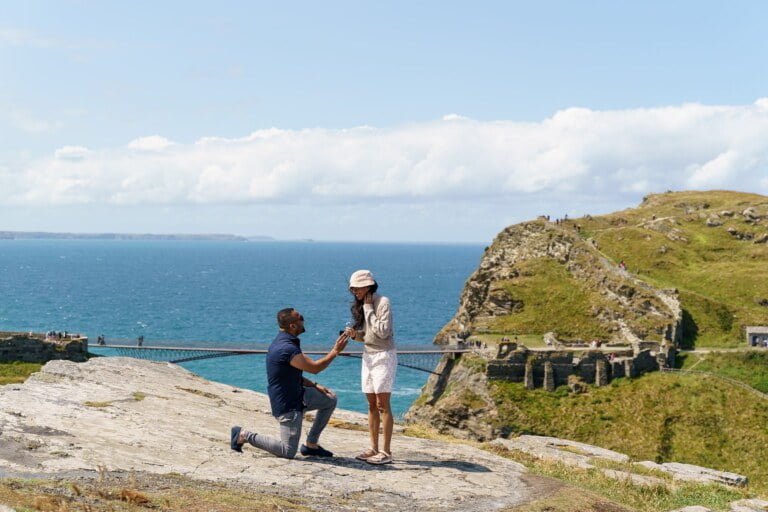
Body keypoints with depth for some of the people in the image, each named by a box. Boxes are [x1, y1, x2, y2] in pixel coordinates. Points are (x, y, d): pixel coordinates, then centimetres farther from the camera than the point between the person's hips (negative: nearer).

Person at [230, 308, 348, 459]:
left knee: (330, 400, 13)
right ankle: (244, 435, 5)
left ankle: (311, 444, 18)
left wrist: (315, 385, 8)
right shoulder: (286, 349, -28)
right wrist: (336, 351, -14)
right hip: (287, 405, -10)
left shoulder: (285, 341, 6)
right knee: (288, 452, -4)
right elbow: (314, 368, -23)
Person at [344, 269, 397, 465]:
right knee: (372, 405, 8)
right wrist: (354, 334, -4)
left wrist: (368, 309, -15)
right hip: (368, 356, 8)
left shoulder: (382, 302, -11)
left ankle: (386, 452, -7)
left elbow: (383, 332, -20)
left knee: (382, 405, -9)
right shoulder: (360, 305, 12)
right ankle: (374, 448, 12)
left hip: (383, 356, -8)